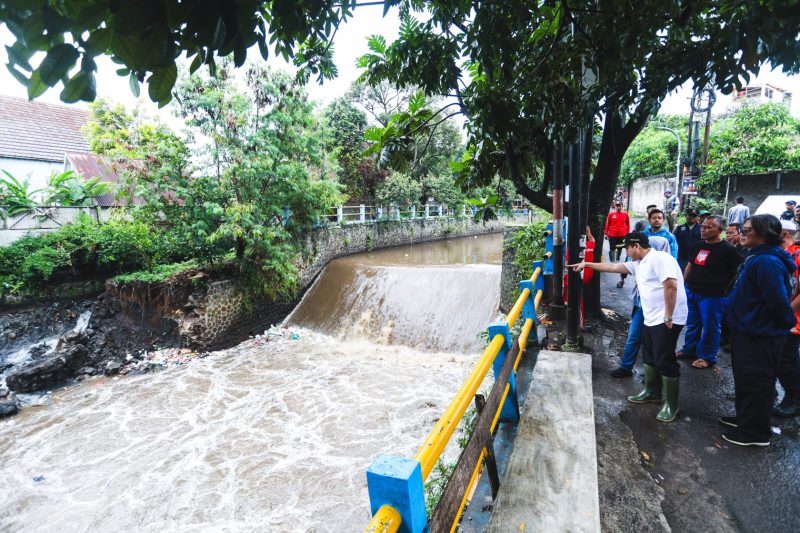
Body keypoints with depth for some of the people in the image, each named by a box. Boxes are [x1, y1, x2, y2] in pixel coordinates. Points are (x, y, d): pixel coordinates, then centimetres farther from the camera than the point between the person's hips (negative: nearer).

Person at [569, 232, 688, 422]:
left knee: (664, 360, -3)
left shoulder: (659, 258, -17)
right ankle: (652, 392, 35)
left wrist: (668, 316, -22)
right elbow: (612, 267, 22)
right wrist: (587, 264, 24)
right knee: (649, 357, 19)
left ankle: (671, 404, 12)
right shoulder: (638, 263, 13)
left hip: (667, 320, -10)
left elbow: (671, 286, -25)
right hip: (651, 319, 10)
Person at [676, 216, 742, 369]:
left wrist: (725, 290, -9)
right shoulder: (698, 246, 8)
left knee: (709, 327, 6)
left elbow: (739, 273, -11)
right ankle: (689, 349, 33)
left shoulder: (727, 249, -12)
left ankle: (707, 357, 20)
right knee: (692, 323, 18)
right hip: (691, 292, 7)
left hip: (712, 296, -6)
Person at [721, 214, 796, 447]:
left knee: (756, 384, 4)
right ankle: (744, 418, 38)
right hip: (748, 331, 10)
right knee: (744, 379, 22)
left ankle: (755, 432, 19)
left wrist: (786, 323, -11)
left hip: (761, 337, -10)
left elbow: (778, 301, -27)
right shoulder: (756, 258, 9)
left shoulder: (767, 262, -25)